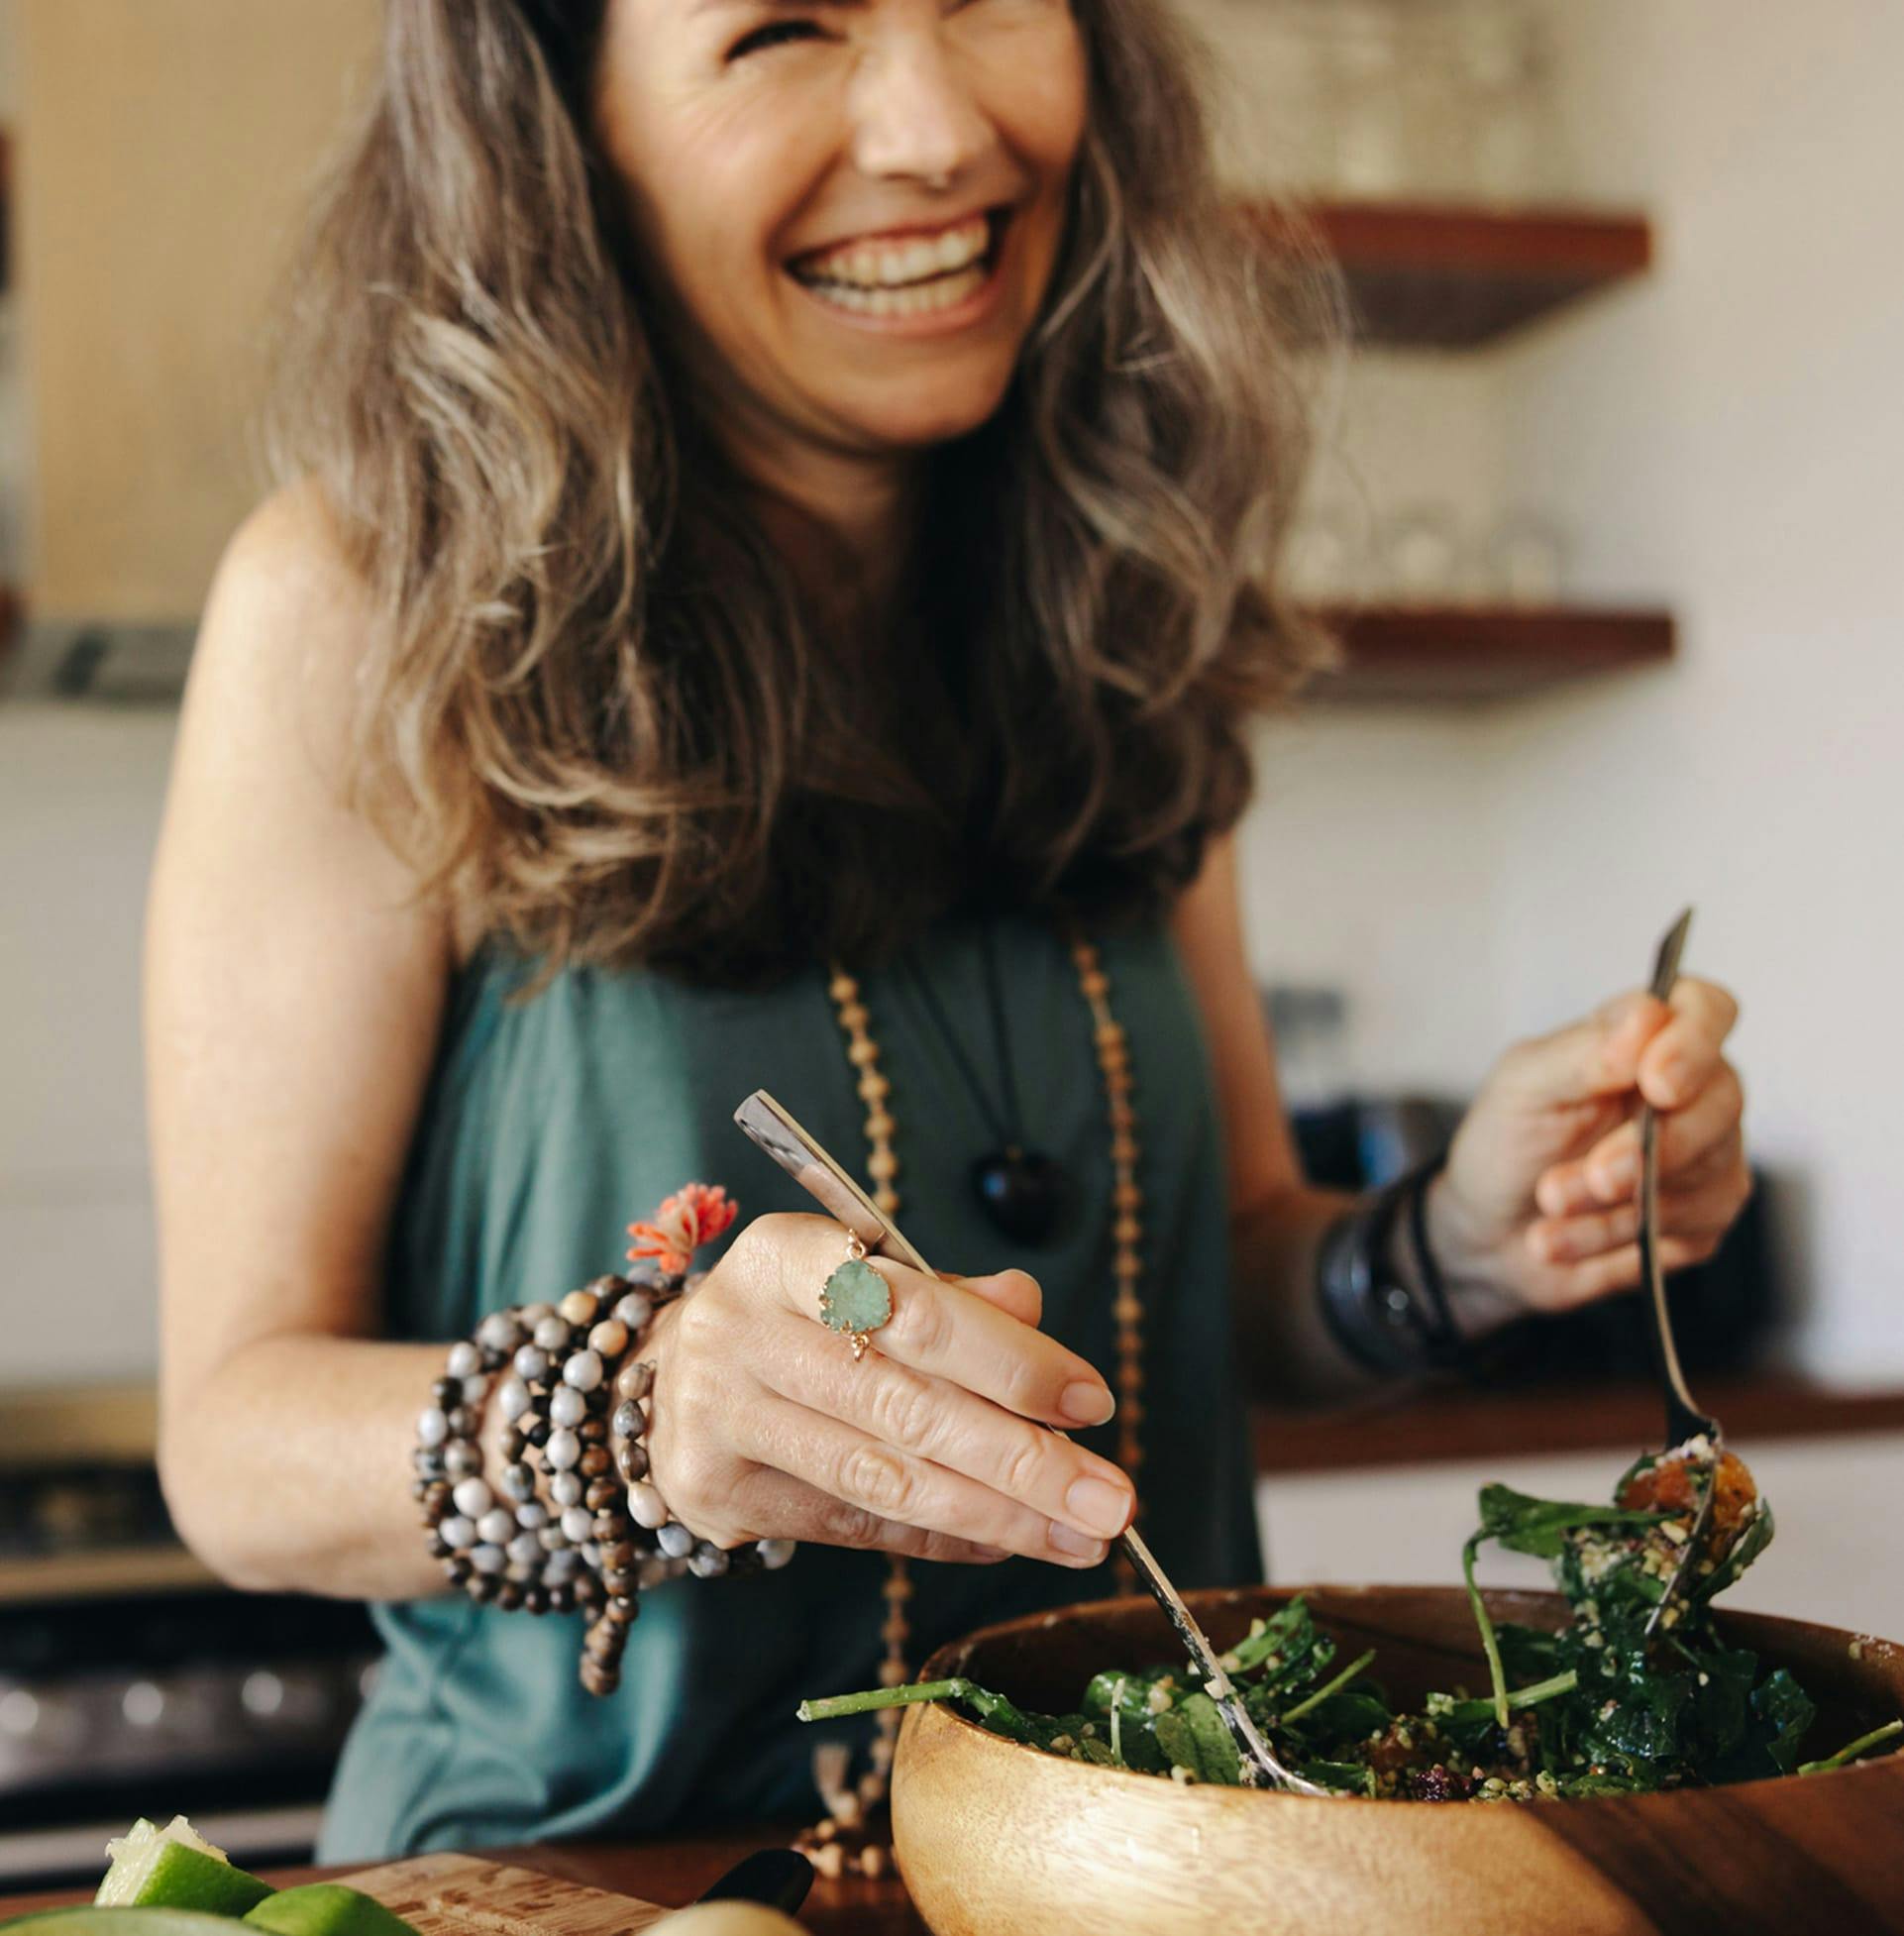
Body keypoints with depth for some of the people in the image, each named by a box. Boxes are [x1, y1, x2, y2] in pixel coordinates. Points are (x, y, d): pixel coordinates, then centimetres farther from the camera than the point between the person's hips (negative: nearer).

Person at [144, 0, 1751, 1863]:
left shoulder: (1106, 583, 2)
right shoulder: (366, 610, -12)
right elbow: (235, 1428, -11)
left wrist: (1461, 1249, -10)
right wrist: (624, 1423, -30)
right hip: (577, 1853, -4)